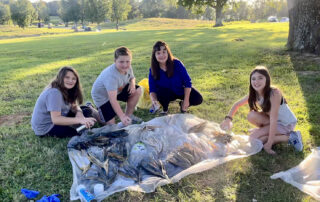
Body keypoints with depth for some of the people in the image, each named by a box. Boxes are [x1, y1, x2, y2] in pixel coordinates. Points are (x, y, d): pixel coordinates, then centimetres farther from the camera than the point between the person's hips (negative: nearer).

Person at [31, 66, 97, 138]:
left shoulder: (66, 90, 1)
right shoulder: (54, 92, -27)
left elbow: (74, 105, 4)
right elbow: (55, 119, -35)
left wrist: (79, 112, -22)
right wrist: (80, 120, -44)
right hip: (45, 128, -8)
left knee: (87, 111, 3)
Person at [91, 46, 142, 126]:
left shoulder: (128, 67, -16)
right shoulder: (111, 75, -39)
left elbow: (132, 77, 9)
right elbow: (113, 99, -44)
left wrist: (132, 83, -17)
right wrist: (122, 117, -51)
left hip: (118, 90, 7)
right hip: (102, 95, -7)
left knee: (137, 91, -12)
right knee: (111, 123, -10)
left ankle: (129, 115, 7)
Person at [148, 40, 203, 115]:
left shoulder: (177, 63, -22)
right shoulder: (153, 70, -18)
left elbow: (187, 82, -18)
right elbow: (152, 90, -18)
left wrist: (186, 100, -22)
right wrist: (153, 100, -41)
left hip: (181, 90, 0)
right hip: (168, 93, 0)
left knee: (198, 99, -22)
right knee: (160, 92, -34)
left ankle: (183, 104, 11)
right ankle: (165, 108, 0)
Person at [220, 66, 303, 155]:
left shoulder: (274, 93, -30)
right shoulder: (254, 94, -11)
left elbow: (273, 119, -30)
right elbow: (237, 104, 2)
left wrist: (269, 144, -29)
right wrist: (228, 118, -15)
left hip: (287, 124, -6)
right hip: (275, 120, 6)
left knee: (253, 138, -18)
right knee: (252, 116, -18)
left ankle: (289, 137, -8)